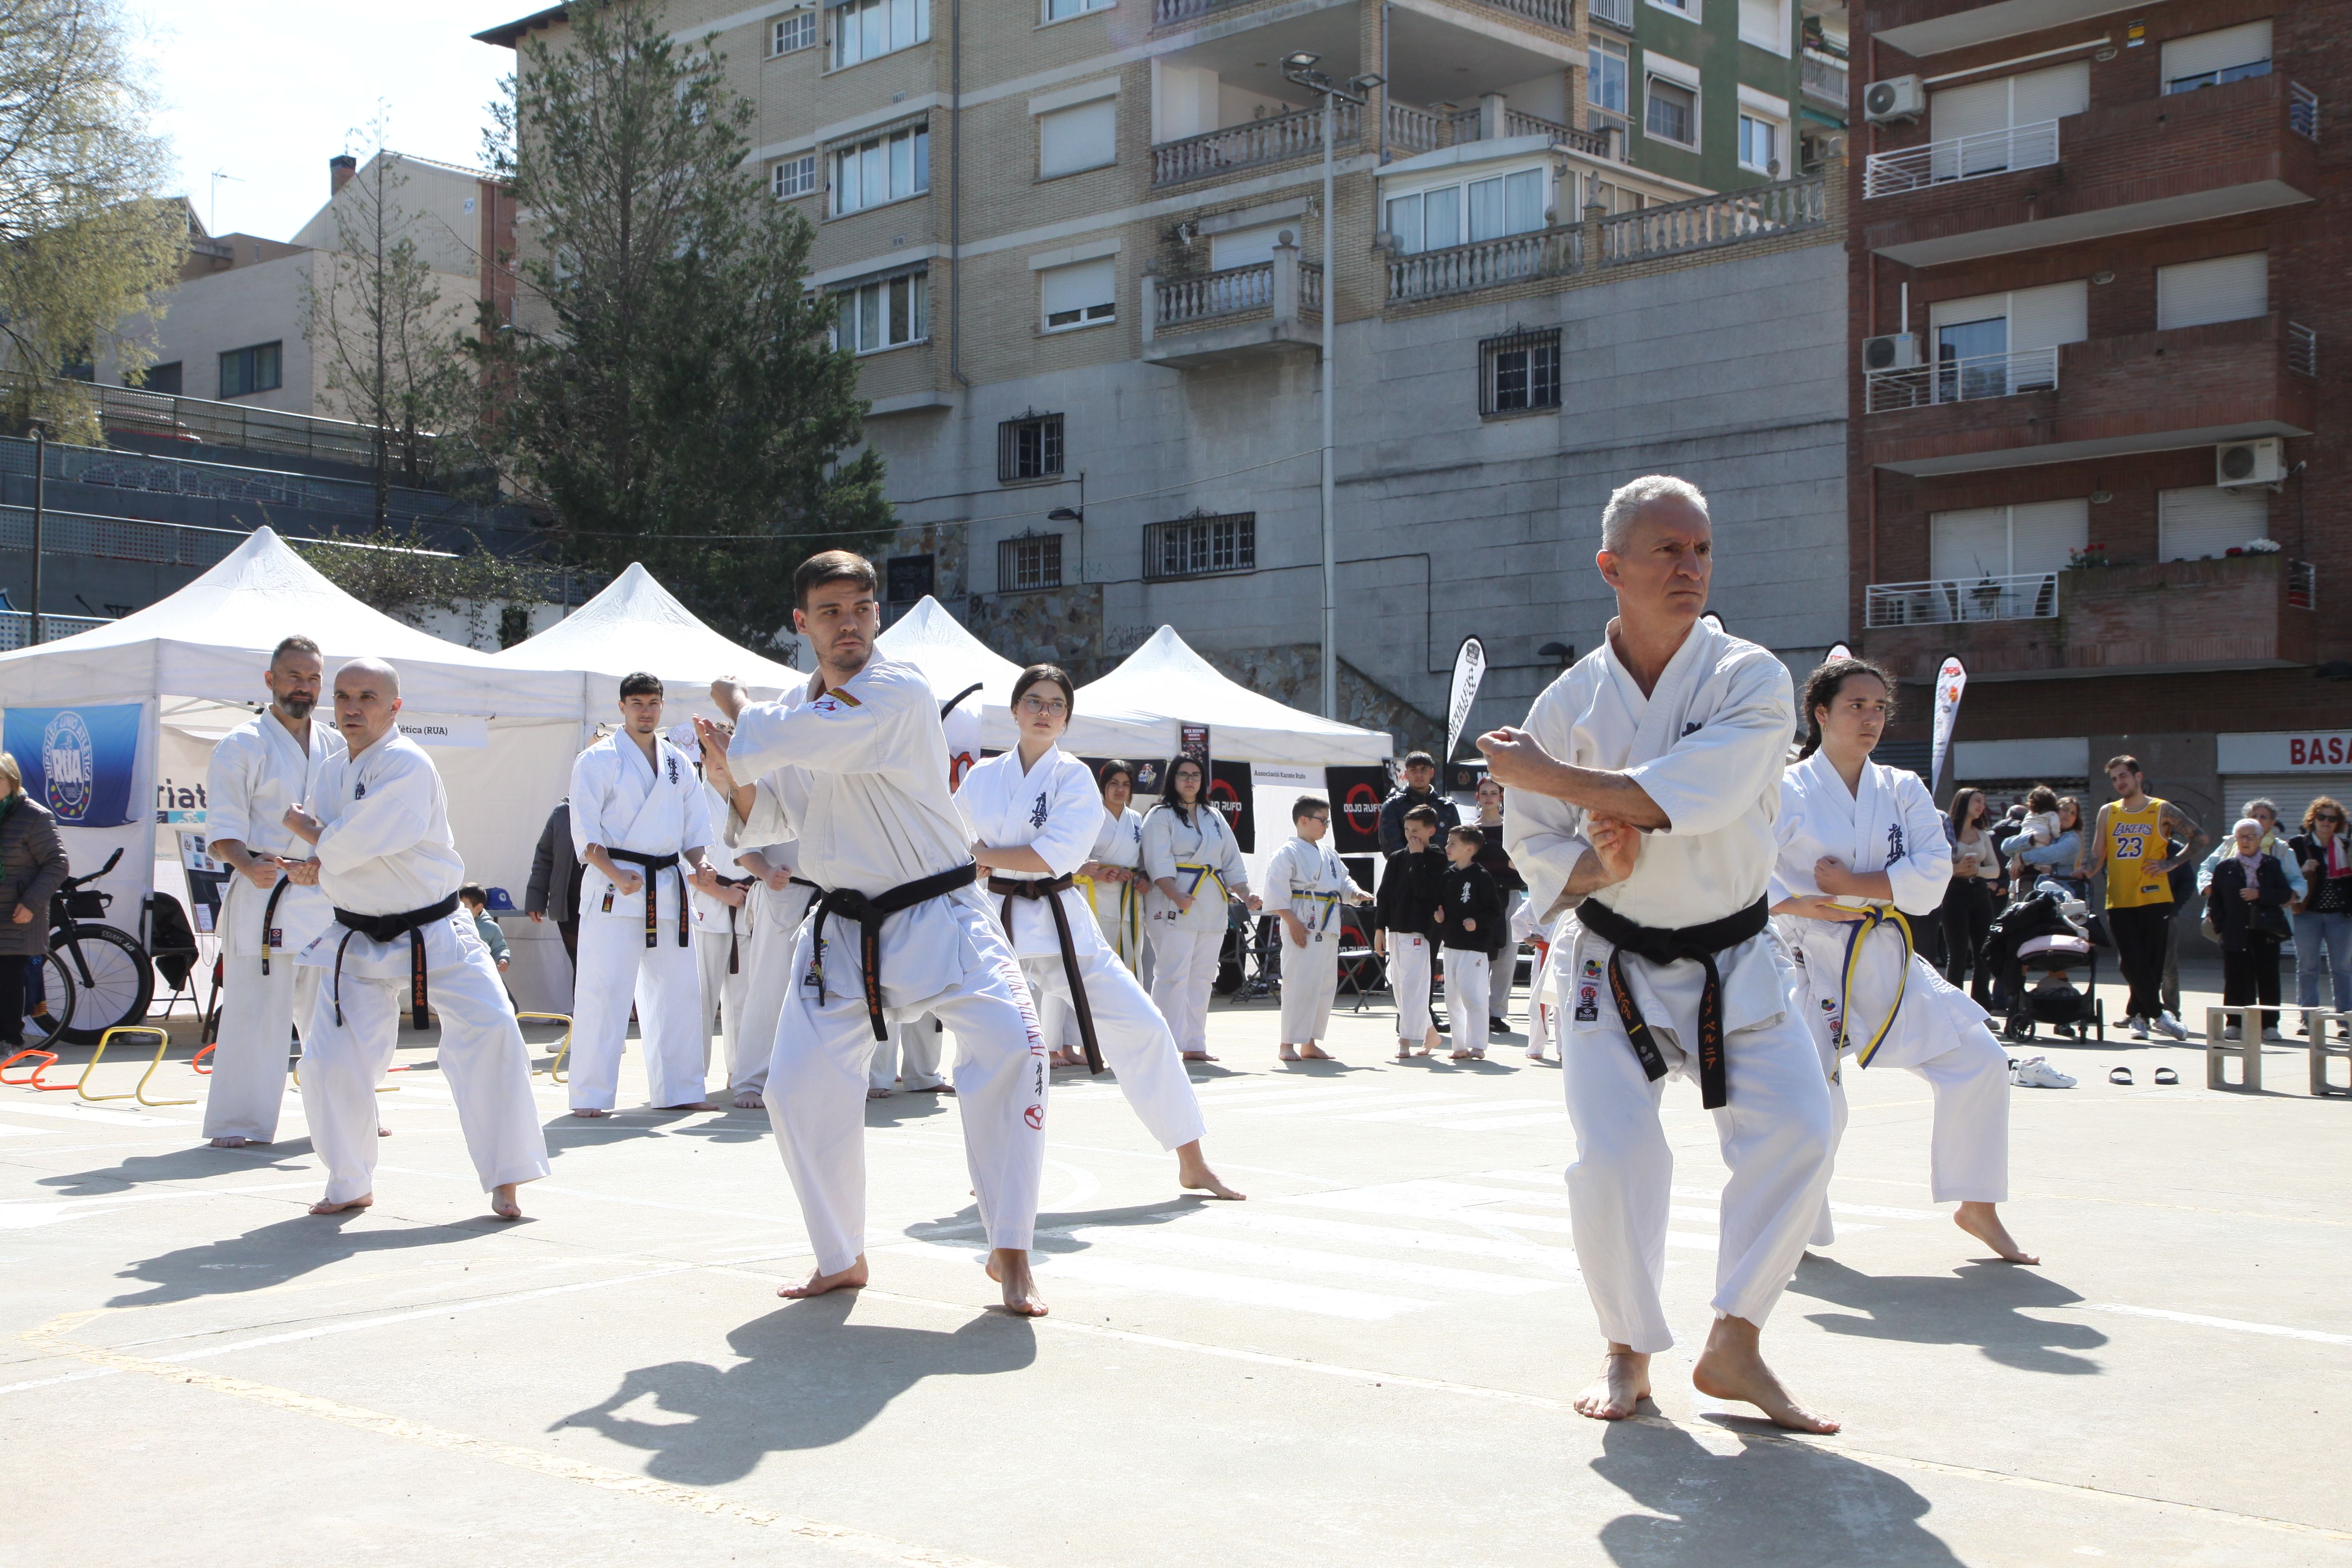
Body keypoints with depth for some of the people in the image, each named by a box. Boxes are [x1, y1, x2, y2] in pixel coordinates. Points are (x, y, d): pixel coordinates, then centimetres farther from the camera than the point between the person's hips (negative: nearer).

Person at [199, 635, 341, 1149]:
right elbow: (223, 828, -9)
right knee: (254, 1010, -8)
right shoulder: (243, 745, -3)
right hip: (263, 895, -5)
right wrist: (248, 865, -26)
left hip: (327, 895, 5)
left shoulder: (336, 747, 13)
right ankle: (236, 1121, 1)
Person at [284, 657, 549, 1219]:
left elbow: (348, 846, -25)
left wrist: (307, 829, -5)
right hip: (356, 941, 6)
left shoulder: (406, 765, -18)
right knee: (329, 1064, 0)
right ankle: (350, 1184, 23)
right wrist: (320, 868, -7)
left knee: (490, 1029, -19)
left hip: (432, 935, -6)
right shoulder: (333, 771, 7)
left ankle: (504, 1180, -6)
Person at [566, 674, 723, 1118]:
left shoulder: (679, 762, 14)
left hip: (670, 886, 6)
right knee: (602, 990, -8)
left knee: (679, 989, 8)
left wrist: (700, 868, -3)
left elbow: (696, 826, 16)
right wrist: (616, 876, -20)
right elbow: (585, 831, -8)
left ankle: (678, 1090, 18)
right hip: (613, 886, -6)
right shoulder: (599, 759, -3)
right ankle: (590, 1095, -2)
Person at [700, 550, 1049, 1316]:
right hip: (843, 928, 6)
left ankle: (1010, 1254, -12)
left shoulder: (900, 693, -15)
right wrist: (733, 774, -3)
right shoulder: (795, 707, 8)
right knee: (800, 1087, 1)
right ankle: (840, 1259, 23)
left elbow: (773, 741, -25)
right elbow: (776, 821, 17)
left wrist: (738, 704, -4)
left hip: (937, 914, -6)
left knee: (1010, 1042, -25)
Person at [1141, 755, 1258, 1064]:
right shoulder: (1161, 816, -1)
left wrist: (1245, 894, 2)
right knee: (1173, 974, -12)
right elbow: (1158, 862, -12)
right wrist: (1175, 895, -26)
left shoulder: (1214, 818, 19)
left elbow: (1232, 861, 17)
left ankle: (1194, 1044, 15)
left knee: (1202, 977, 8)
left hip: (1212, 907, 6)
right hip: (1173, 903, -6)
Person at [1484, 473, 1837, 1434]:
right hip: (1611, 962, 0)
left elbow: (1691, 795, -26)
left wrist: (1547, 775, -21)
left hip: (1732, 959, 0)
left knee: (1795, 1131, -15)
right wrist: (1594, 866, -19)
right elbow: (1532, 845, 3)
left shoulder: (1752, 680, -10)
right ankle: (1629, 1352, 14)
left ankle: (1734, 1347, 3)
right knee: (1613, 1158, -11)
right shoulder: (1570, 700, -4)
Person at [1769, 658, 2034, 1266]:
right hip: (1816, 964, -4)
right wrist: (1794, 904, -20)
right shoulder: (1786, 792, -5)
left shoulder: (1902, 790, 7)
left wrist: (1851, 884, -15)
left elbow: (1931, 877, -5)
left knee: (1979, 1060, -6)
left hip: (1891, 965, 4)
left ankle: (1977, 1206, 11)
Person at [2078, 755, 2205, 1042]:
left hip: (2154, 899, -2)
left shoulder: (2162, 811, 2)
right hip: (2119, 900, 3)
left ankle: (2138, 1015, 13)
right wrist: (2085, 872, -11)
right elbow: (2097, 855, 9)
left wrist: (2171, 863, -6)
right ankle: (2157, 1013, 5)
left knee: (2151, 962, -2)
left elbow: (2200, 838, 3)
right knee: (2132, 963, -6)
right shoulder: (2107, 813, 11)